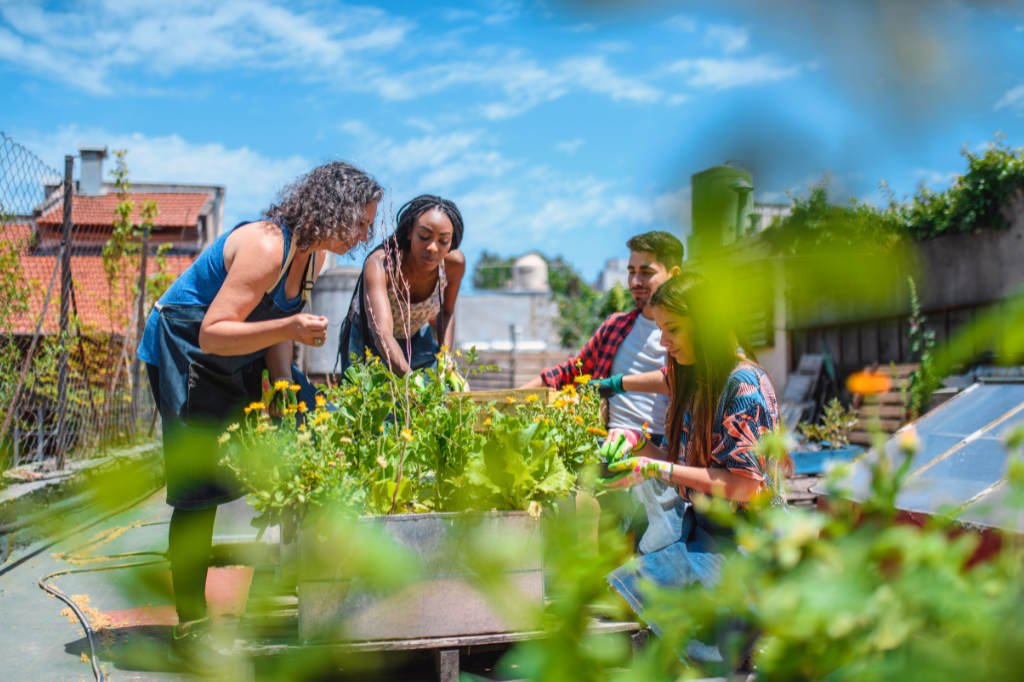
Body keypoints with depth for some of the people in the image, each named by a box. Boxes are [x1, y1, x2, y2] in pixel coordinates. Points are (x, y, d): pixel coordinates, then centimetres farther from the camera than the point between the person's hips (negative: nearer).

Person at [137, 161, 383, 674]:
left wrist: (286, 387, -7)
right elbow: (212, 333, -32)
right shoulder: (266, 247, -29)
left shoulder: (312, 254, -1)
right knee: (199, 489, -10)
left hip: (239, 357, 9)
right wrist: (288, 328, -43)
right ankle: (190, 629, 0)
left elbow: (274, 325, 4)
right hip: (182, 353, -9)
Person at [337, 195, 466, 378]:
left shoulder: (454, 263, -23)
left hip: (416, 337, 3)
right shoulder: (379, 264, -37)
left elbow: (447, 312, -2)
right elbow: (382, 333, -51)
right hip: (368, 339, -3)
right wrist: (411, 379, -67)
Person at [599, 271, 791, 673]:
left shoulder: (744, 383, -14)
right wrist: (636, 444, 2)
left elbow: (745, 486, -17)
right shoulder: (695, 383, 11)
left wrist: (656, 470, -19)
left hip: (742, 540, -8)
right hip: (701, 527, 8)